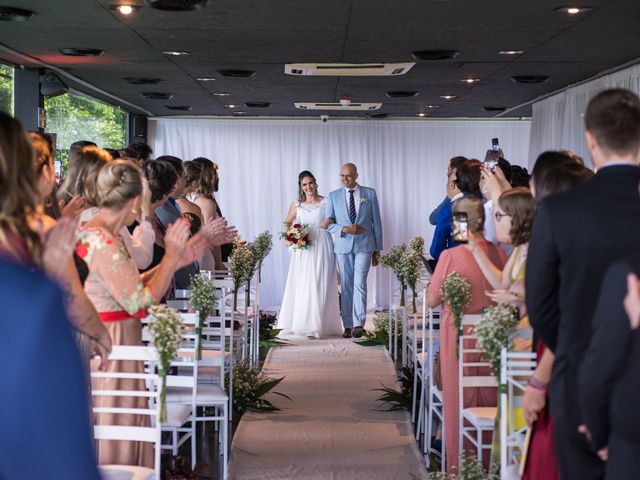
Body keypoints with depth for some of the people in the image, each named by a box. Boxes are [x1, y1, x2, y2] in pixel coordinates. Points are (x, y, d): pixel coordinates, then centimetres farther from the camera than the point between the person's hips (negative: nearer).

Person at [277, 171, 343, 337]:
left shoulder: (326, 202, 4)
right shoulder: (296, 205, 10)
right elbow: (287, 222, 22)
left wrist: (330, 220, -11)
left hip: (323, 248, -1)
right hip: (304, 250, 2)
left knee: (321, 285, -3)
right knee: (302, 285, -3)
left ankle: (318, 325, 0)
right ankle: (302, 323, 3)